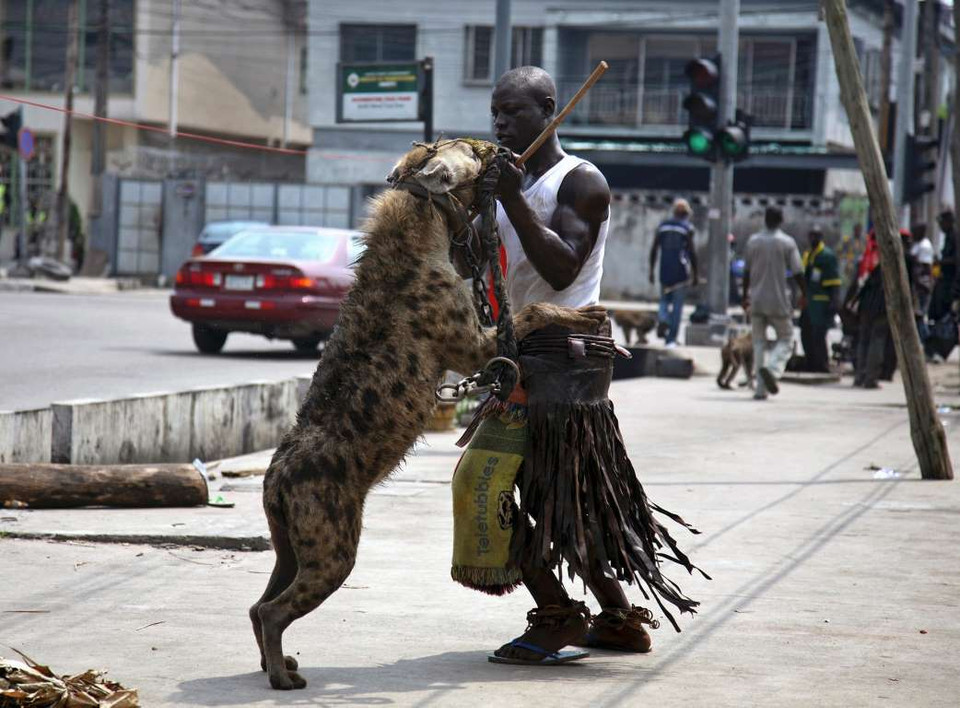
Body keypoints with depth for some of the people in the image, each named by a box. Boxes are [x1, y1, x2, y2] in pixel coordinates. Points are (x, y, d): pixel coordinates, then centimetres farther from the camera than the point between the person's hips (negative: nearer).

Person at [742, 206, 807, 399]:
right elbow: (797, 273, -6)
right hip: (779, 300, -3)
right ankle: (772, 369, -20)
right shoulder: (788, 242, -5)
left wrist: (745, 296, 20)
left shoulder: (752, 241, 5)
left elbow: (747, 272, 10)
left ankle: (761, 388, 3)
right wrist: (803, 295, 7)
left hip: (756, 300, 3)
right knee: (785, 340, 8)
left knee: (759, 342, 10)